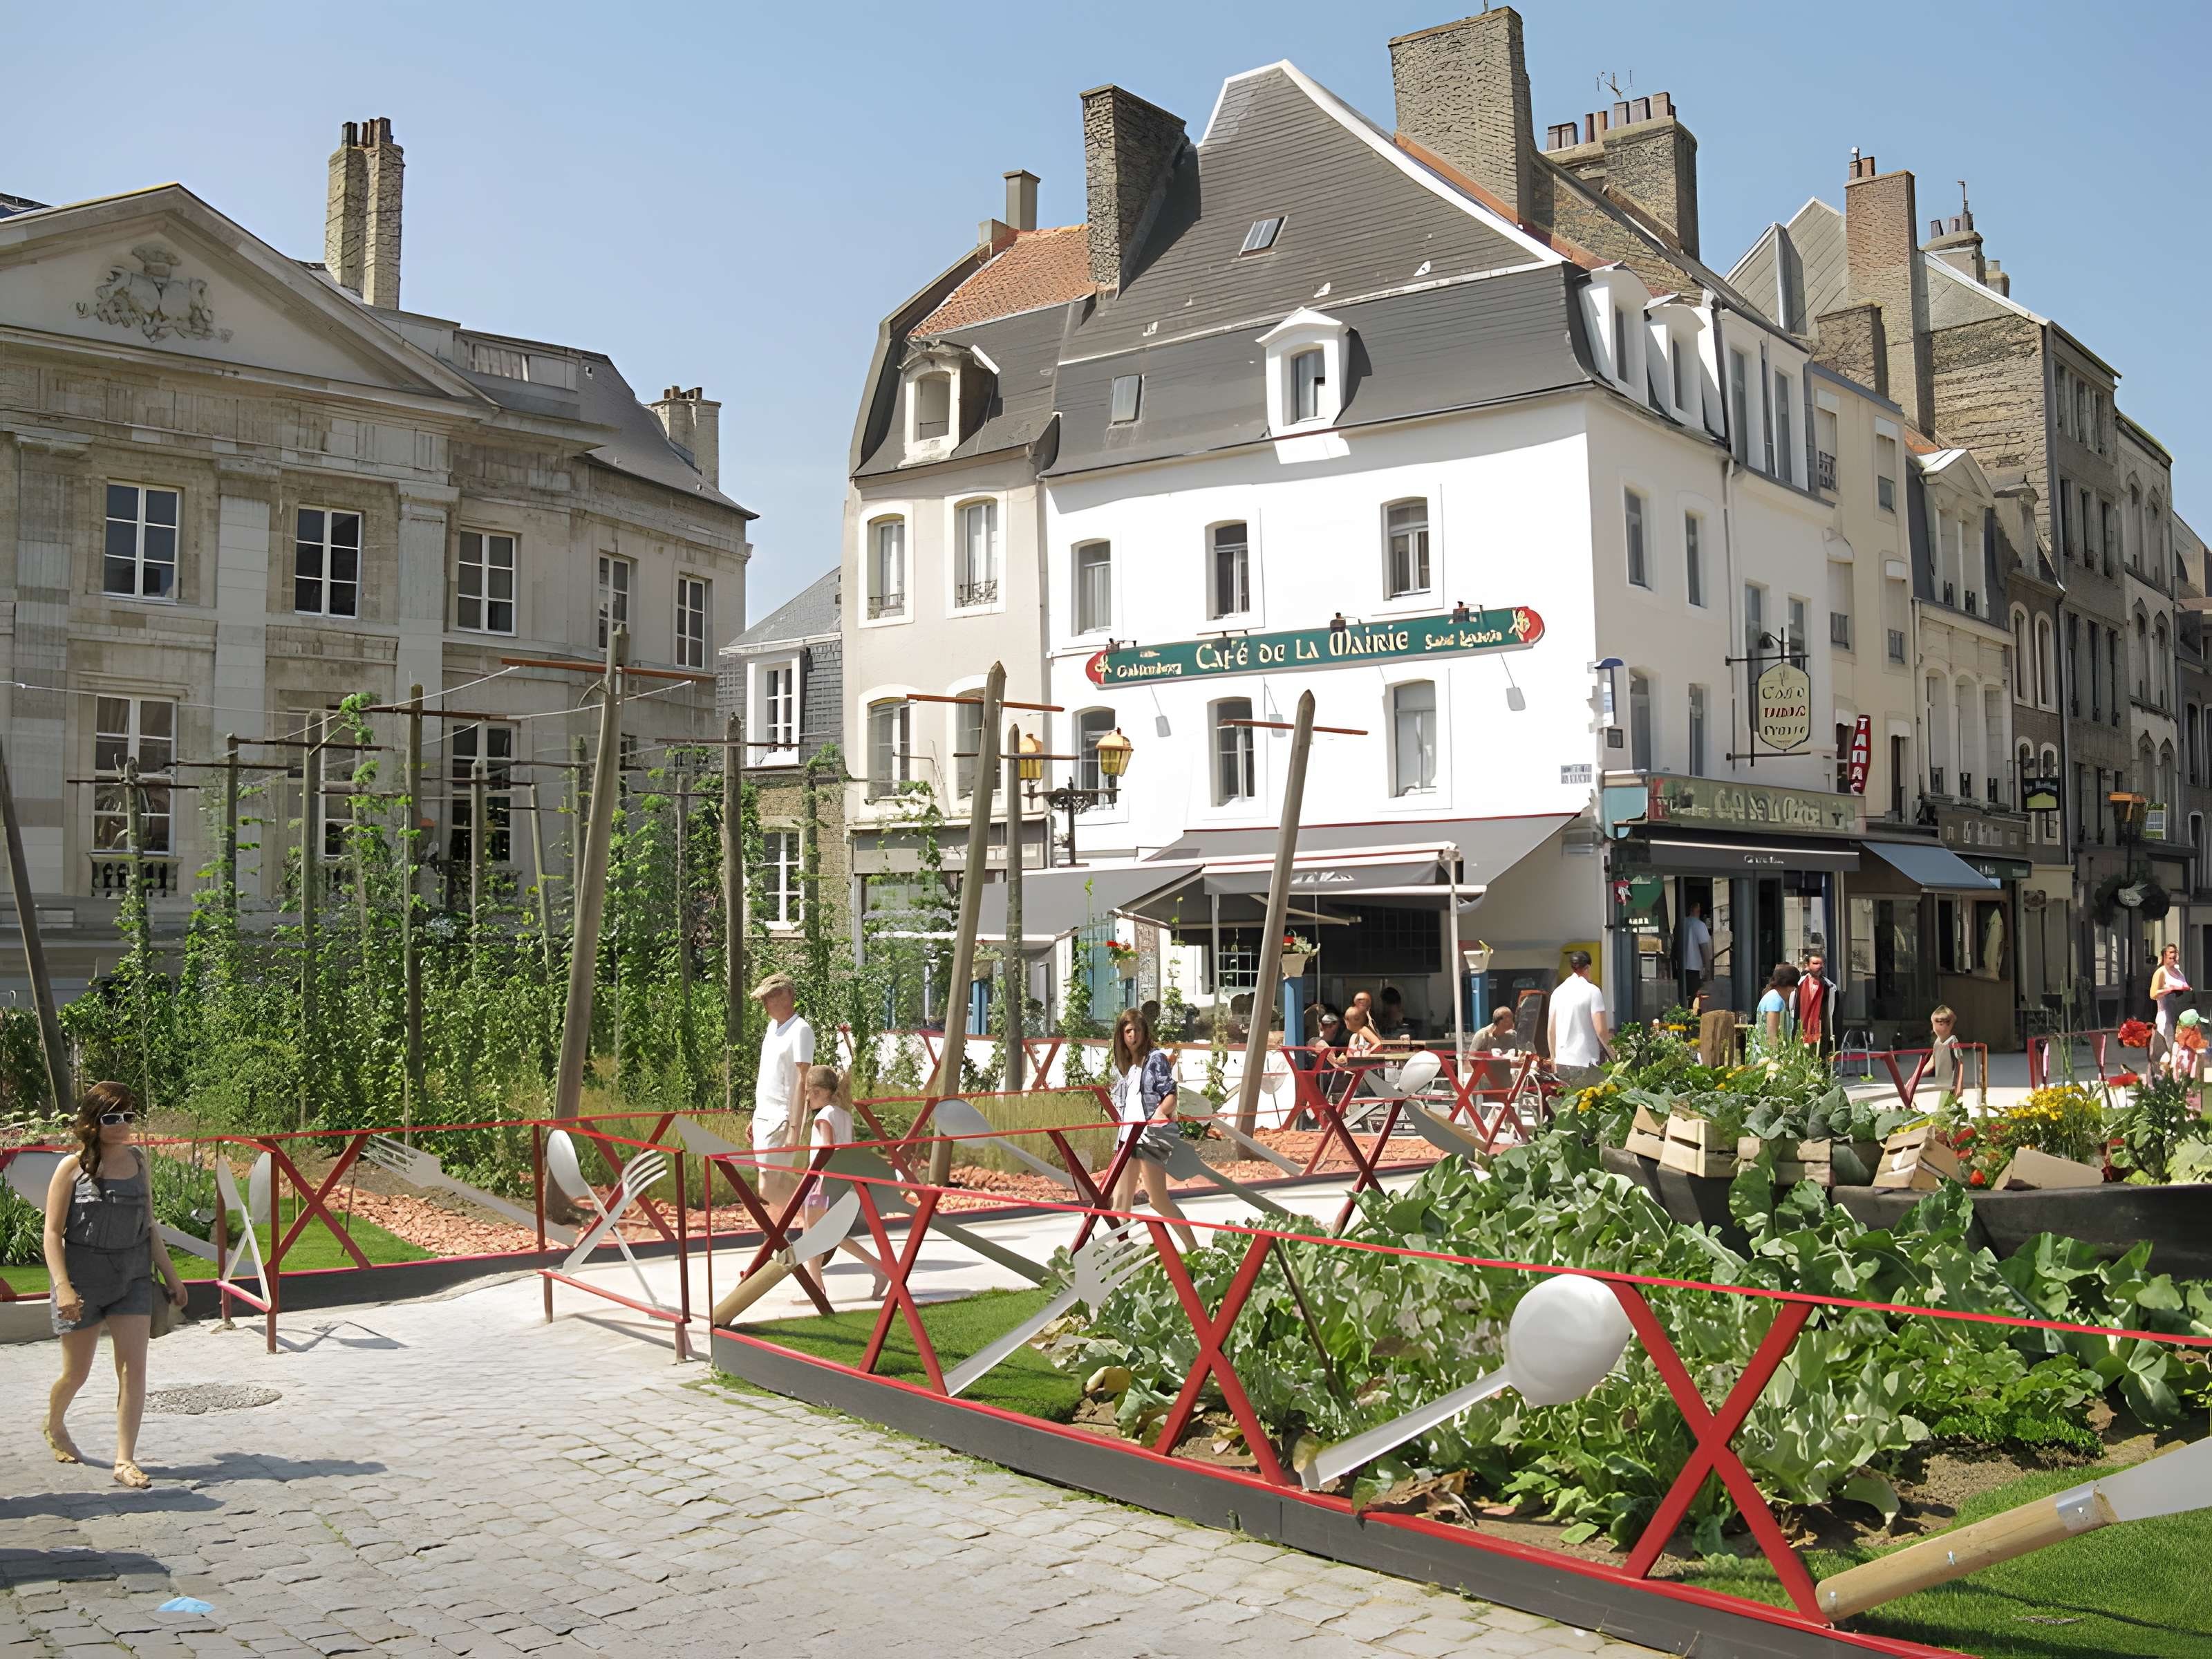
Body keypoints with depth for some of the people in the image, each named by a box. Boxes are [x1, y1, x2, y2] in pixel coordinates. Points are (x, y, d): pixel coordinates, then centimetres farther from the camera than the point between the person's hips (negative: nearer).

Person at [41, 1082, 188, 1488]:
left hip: (133, 1278, 3)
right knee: (77, 1371, 12)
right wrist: (62, 1286, -19)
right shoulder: (72, 1168, -8)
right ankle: (55, 1426, 44)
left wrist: (170, 1274, 11)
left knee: (134, 1369, -7)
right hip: (83, 1277, -3)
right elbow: (52, 1232, -9)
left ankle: (125, 1461, -2)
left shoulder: (138, 1161, 4)